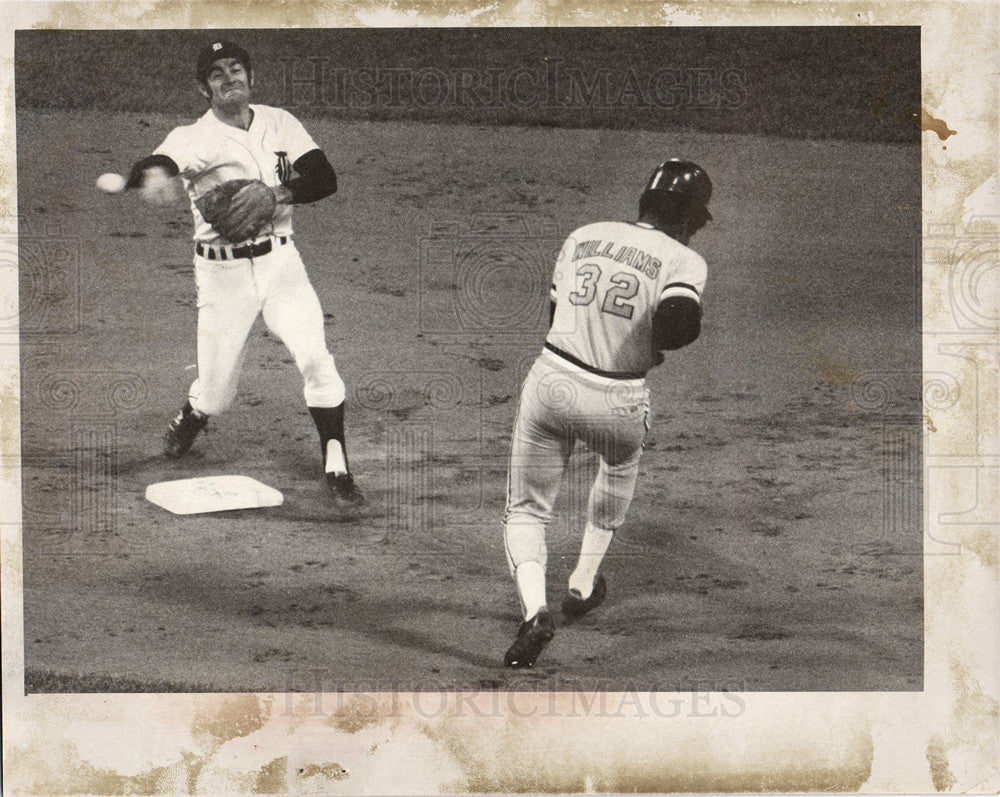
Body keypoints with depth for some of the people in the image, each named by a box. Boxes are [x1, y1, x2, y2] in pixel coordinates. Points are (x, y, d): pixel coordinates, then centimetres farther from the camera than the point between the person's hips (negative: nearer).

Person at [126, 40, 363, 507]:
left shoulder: (279, 124, 4)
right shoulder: (194, 138, -9)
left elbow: (325, 178, -3)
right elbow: (164, 161, -31)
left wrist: (278, 194, -21)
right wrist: (152, 173, -56)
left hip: (280, 262, 2)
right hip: (223, 274, -2)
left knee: (316, 359, -16)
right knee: (215, 393, 4)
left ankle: (336, 469, -5)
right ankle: (187, 420, 40)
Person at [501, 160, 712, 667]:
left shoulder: (582, 237, 9)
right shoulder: (684, 261, -4)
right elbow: (677, 322, -23)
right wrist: (657, 345, -2)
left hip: (550, 382, 1)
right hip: (617, 403, -1)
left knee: (526, 509, 12)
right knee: (621, 466, 33)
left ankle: (534, 610, -13)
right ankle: (583, 584, 38)